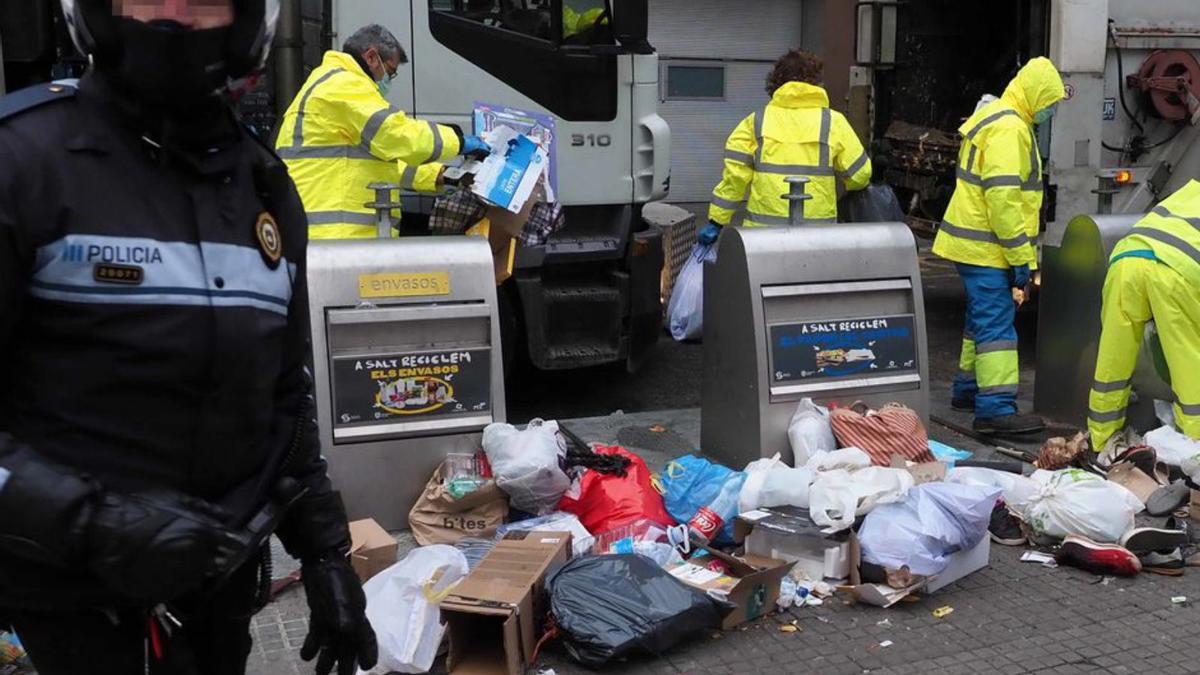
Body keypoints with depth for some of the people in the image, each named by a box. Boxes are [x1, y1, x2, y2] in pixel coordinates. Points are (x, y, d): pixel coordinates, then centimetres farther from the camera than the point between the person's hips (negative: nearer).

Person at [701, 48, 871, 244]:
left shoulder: (756, 121, 5)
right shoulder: (833, 122, 3)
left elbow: (735, 173, -1)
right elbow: (859, 174, 5)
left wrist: (716, 222, 3)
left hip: (763, 232, 1)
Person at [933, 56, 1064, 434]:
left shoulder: (995, 118, 18)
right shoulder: (1009, 129, -17)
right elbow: (1003, 197, -24)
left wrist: (1020, 253, 25)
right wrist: (1021, 257, -20)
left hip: (975, 243, 11)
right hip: (985, 247, -11)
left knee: (983, 318, 19)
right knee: (996, 324, -12)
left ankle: (969, 388, 30)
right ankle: (995, 408, -14)